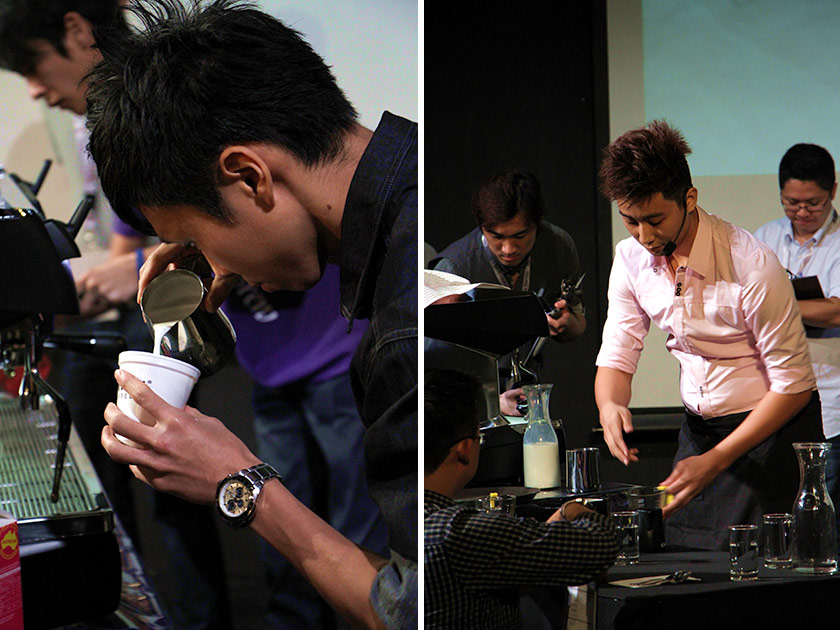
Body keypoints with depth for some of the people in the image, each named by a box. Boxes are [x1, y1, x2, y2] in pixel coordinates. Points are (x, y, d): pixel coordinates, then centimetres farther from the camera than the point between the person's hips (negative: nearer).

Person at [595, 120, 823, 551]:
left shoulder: (750, 265, -23)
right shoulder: (631, 258, -5)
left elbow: (793, 385, -18)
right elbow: (617, 356, 1)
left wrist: (715, 461, -21)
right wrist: (610, 405, -24)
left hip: (772, 431, -5)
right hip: (698, 428, 5)